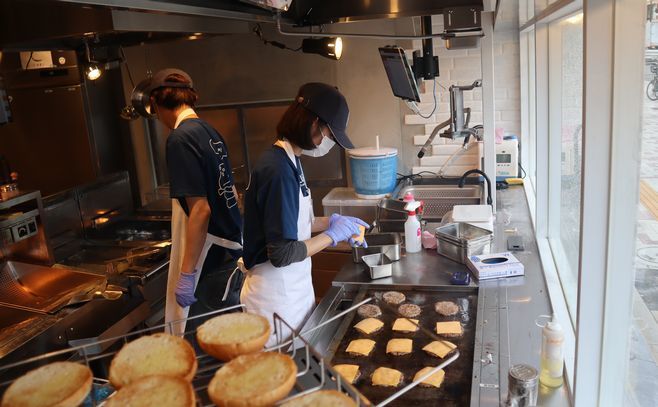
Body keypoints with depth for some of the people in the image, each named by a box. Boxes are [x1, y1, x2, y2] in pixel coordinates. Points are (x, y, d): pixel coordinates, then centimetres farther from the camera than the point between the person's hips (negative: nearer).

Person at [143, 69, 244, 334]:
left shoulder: (180, 139, -17)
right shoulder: (210, 132, 9)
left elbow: (200, 209, -22)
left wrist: (187, 275, -18)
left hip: (212, 262, -8)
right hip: (232, 250, 8)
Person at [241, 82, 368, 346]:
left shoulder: (288, 161, 5)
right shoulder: (279, 171, -24)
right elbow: (282, 253, -25)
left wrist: (331, 221, 5)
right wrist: (332, 235, -14)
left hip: (293, 288, 9)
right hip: (276, 297, -9)